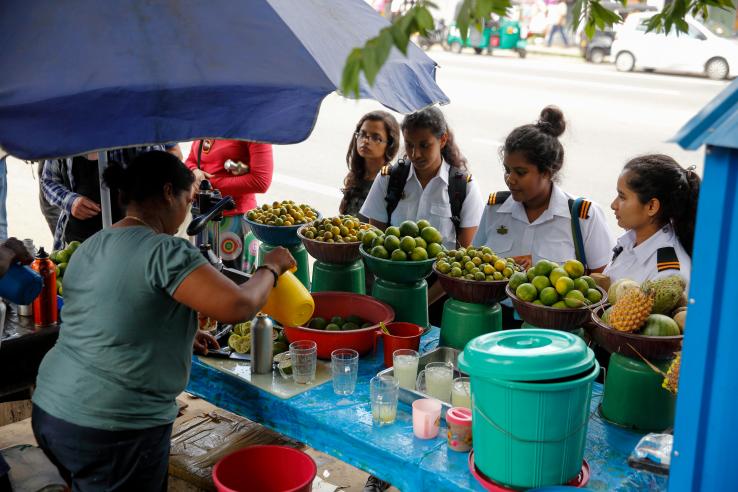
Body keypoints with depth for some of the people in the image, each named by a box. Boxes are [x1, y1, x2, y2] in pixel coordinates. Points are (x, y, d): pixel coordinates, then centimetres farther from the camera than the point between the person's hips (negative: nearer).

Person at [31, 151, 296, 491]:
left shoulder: (89, 248, 10)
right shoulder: (164, 251, -18)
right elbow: (239, 306, -23)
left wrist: (182, 335, 23)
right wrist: (270, 268, -5)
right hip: (113, 429, -8)